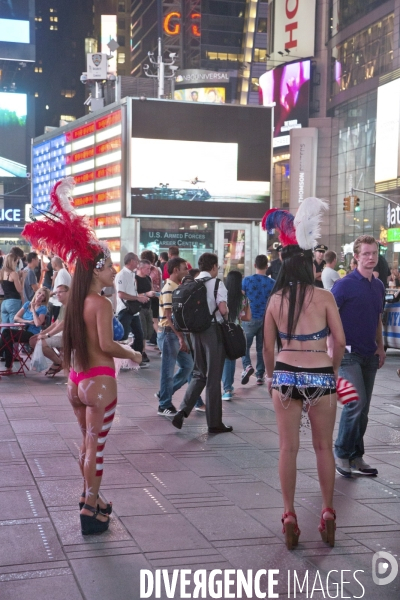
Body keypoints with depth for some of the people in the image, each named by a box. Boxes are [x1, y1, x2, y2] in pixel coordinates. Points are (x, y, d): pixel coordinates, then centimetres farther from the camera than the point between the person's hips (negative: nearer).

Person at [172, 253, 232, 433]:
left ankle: (182, 411, 2)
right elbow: (223, 309, -16)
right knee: (213, 377, 3)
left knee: (199, 374, 18)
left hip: (196, 330, 5)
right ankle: (214, 423, 11)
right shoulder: (216, 283, -8)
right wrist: (227, 314, 4)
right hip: (213, 330, -5)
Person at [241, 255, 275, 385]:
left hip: (250, 319, -2)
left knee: (245, 345, 10)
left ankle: (247, 366, -14)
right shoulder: (272, 283, -1)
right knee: (261, 348, 11)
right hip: (266, 319, 2)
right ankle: (260, 376, 13)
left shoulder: (247, 280, -6)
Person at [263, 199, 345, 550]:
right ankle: (328, 513, 19)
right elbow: (340, 341, -6)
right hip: (320, 377, -1)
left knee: (288, 448, 9)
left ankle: (289, 515, 13)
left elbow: (268, 346, 5)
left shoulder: (275, 299, 0)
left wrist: (271, 376, 19)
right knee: (324, 447, 13)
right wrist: (334, 370, 11)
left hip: (285, 376, 2)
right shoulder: (324, 297, -7)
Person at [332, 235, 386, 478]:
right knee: (356, 402, -15)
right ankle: (342, 453, 1)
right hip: (349, 353, -6)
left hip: (370, 355, 6)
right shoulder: (345, 284, -10)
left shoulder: (379, 286, 9)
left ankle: (356, 457, 20)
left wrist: (380, 347, 11)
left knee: (363, 409, 10)